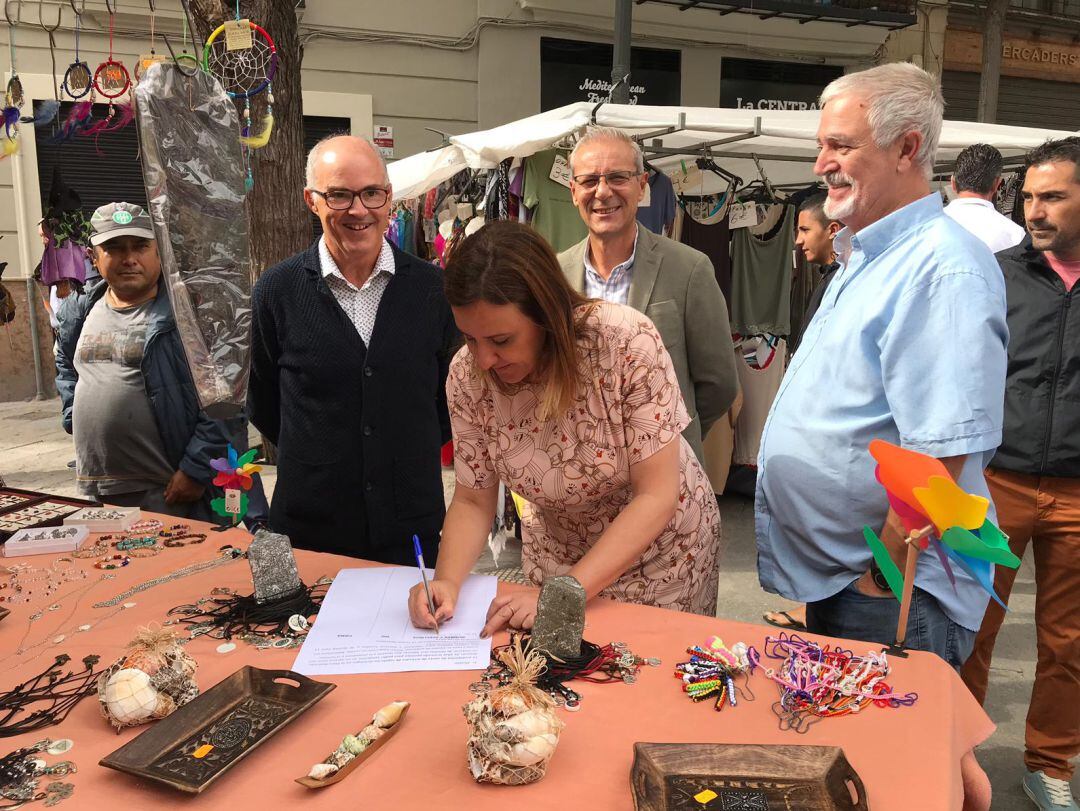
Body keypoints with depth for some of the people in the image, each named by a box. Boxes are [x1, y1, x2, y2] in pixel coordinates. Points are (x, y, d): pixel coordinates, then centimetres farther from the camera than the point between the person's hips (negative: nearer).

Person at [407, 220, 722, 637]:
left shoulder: (627, 341, -31)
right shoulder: (467, 374, -20)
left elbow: (656, 497, -28)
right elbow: (472, 501, -10)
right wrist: (447, 580, -28)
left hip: (663, 550, -2)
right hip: (556, 553, 3)